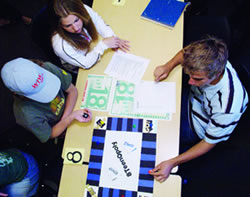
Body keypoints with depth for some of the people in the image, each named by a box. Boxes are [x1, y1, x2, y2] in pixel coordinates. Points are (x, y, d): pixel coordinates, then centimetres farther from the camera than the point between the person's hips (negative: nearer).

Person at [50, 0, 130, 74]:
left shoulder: (84, 9, -32)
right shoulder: (61, 46, -43)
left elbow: (98, 21, -8)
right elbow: (86, 64, -29)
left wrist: (112, 37, -21)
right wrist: (103, 44, -37)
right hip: (80, 68, -4)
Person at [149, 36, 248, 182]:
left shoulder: (229, 107, -42)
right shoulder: (207, 62, -29)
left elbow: (209, 143, -26)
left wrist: (171, 163, -33)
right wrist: (168, 66, -23)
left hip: (198, 131, -5)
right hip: (193, 100, 5)